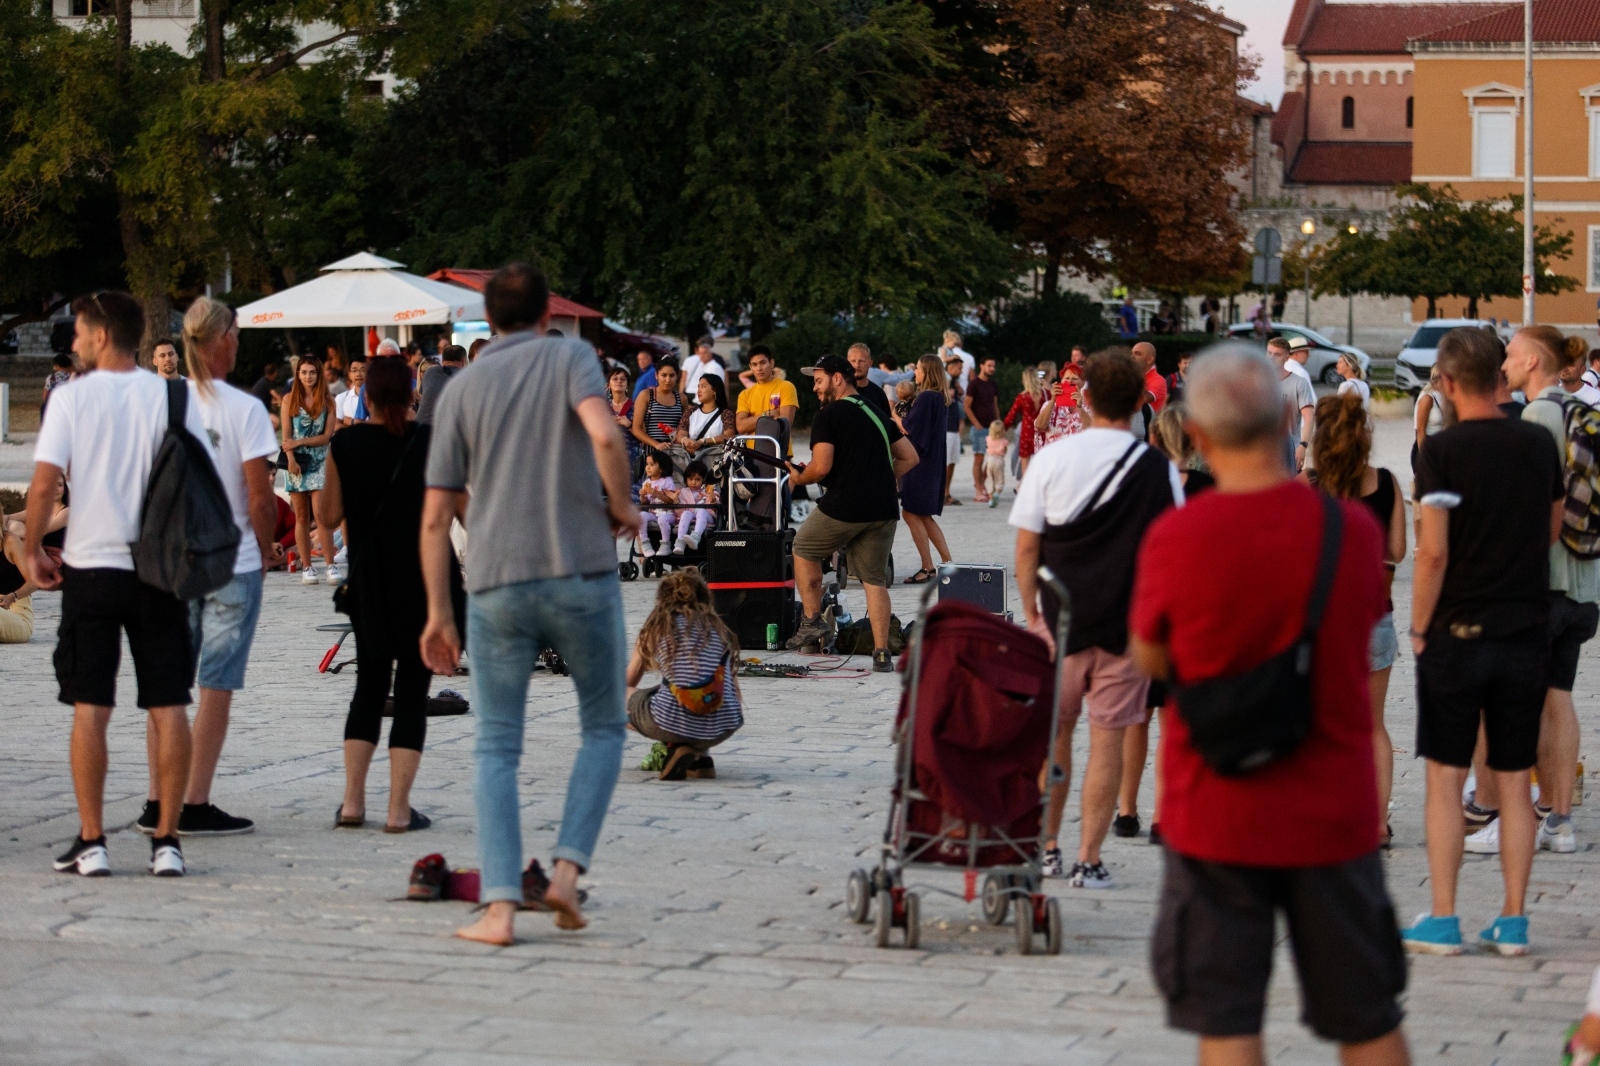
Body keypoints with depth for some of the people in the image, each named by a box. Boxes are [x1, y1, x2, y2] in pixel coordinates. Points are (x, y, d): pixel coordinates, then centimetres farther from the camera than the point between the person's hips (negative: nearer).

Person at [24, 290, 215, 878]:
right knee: (168, 708, 5)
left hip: (91, 568, -1)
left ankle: (90, 842, 5)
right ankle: (166, 842, 4)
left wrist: (32, 550, 2)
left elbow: (44, 482, -11)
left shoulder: (72, 396, -4)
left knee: (90, 708, 5)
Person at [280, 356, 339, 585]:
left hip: (320, 463, -1)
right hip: (297, 463, 1)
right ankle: (306, 568, 5)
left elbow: (327, 435, -1)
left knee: (321, 514, -11)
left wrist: (299, 442, -9)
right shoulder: (290, 400, 7)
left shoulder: (327, 402, 5)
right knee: (301, 517, 2)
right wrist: (291, 458, -11)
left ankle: (331, 565, -9)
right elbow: (286, 435, 2)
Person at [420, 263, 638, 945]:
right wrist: (621, 506, 0)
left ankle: (499, 905, -4)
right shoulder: (569, 357, 4)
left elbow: (437, 514, 7)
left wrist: (438, 611, 12)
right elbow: (604, 435, -17)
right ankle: (568, 867, 0)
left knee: (497, 748, 7)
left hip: (495, 583, 2)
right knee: (604, 728, 15)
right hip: (582, 573, -2)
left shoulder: (461, 389, 10)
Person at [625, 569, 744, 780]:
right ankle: (699, 757, 12)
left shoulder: (657, 627, 14)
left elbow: (628, 682, 25)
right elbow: (736, 693, 19)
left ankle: (676, 747, 4)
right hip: (724, 728, 4)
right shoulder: (719, 628, 20)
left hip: (673, 723, -4)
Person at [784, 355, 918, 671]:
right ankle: (882, 653, 1)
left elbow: (821, 468, -14)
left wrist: (798, 479, 5)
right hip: (884, 509, 6)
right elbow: (910, 458, 18)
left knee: (804, 549, 20)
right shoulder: (877, 414, 18)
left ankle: (812, 622, 16)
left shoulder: (827, 416, -4)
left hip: (843, 508, -6)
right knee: (875, 581, 10)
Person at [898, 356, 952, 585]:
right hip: (932, 461, 10)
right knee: (923, 517, 15)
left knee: (911, 513, -4)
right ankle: (947, 563, 15)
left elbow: (908, 428, -17)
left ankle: (928, 568, -3)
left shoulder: (926, 398, -17)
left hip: (920, 463, -10)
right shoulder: (938, 398, 12)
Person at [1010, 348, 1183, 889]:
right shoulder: (1158, 469, -7)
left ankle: (1045, 849, 21)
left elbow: (1026, 549, -2)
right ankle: (1088, 860, 5)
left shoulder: (1051, 459, -5)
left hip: (1059, 619, 1)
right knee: (1107, 740, 4)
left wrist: (1031, 613, 10)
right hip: (1129, 622, -1)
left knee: (1053, 732, 14)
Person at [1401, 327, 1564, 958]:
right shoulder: (1538, 444, 4)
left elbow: (1433, 550, -16)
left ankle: (1443, 922, 5)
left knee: (1446, 779, 4)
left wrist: (1419, 627, -6)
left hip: (1458, 630, -4)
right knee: (1514, 783, 8)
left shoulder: (1444, 449, -12)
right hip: (1527, 631, 4)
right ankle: (1513, 922, 11)